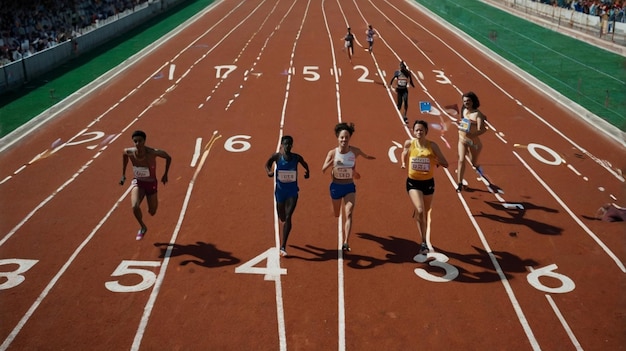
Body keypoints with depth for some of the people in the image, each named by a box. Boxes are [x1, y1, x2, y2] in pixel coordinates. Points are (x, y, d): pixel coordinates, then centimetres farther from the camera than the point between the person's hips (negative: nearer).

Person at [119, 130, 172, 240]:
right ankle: (142, 227, 6)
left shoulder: (152, 152, -29)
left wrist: (165, 174, -6)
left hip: (151, 183, -1)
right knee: (135, 207, -25)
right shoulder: (129, 152, -20)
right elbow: (124, 153, 6)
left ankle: (155, 201, 54)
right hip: (138, 182, 1)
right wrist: (123, 174, 8)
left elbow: (168, 158, -11)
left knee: (152, 212, 13)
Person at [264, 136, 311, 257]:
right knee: (282, 217, 13)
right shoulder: (277, 156, -6)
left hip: (292, 191, -1)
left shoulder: (297, 157, -3)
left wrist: (307, 172, -6)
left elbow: (305, 164, 14)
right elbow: (267, 164, 7)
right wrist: (269, 171, -14)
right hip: (280, 191, 1)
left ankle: (283, 247, -14)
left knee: (288, 217, -14)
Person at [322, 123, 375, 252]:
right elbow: (323, 169, -21)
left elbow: (365, 156, 14)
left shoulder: (355, 151, -9)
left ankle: (346, 243, -20)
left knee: (349, 214, -16)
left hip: (349, 187, 0)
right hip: (336, 186, 0)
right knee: (336, 214, 17)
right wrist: (332, 162, -37)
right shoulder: (332, 152, -13)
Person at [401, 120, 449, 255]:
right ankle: (423, 242, -12)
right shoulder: (409, 143, -7)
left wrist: (436, 160, -25)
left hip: (428, 182, 2)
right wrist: (404, 163, 3)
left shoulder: (432, 145, -10)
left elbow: (445, 164, -9)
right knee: (420, 211, -21)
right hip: (413, 182, -1)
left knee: (426, 213, 18)